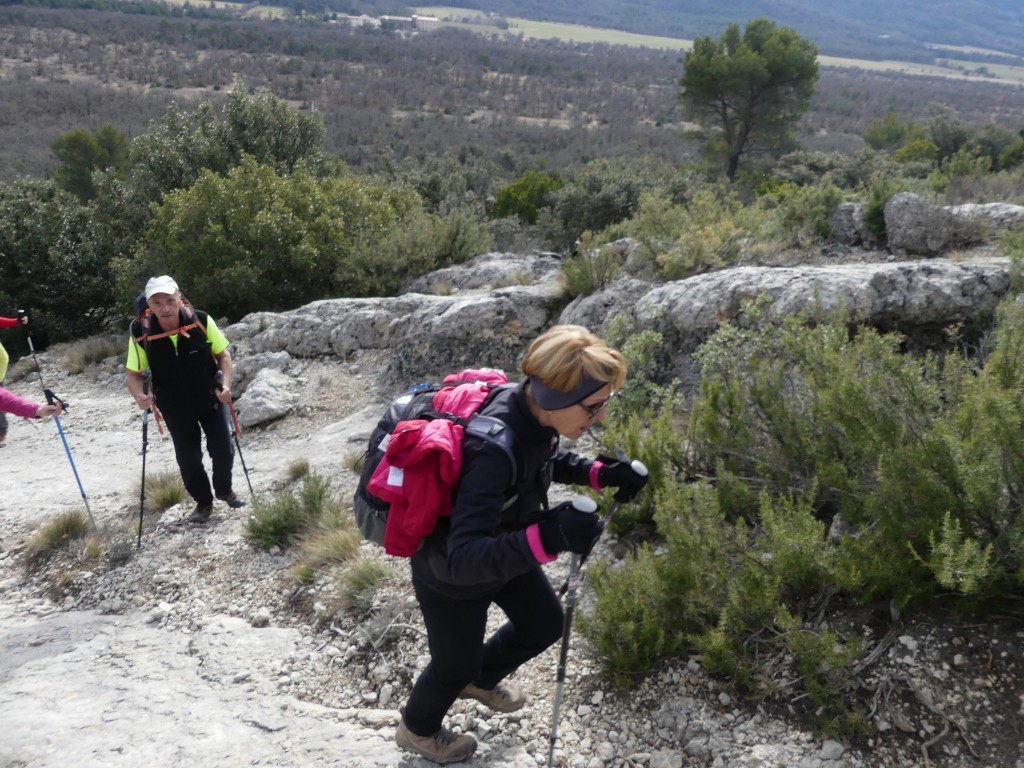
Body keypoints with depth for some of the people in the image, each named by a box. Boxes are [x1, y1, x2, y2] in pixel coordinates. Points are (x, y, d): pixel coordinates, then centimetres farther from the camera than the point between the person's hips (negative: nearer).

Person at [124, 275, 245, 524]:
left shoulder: (201, 321, -22)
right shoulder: (141, 332, -21)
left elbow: (223, 355, -7)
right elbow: (133, 374, -11)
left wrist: (225, 385, -21)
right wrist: (140, 395, -32)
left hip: (210, 400, 0)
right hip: (175, 409, 0)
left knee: (223, 451, 4)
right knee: (188, 460, 7)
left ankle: (224, 491, 34)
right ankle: (203, 502, 32)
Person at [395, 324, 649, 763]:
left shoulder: (531, 412, -20)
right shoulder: (493, 451, -43)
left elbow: (545, 460, 4)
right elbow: (462, 558, -44)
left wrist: (601, 473, -13)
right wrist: (547, 538, -58)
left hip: (502, 548, 7)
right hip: (452, 574, -7)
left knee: (544, 623, 24)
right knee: (456, 663, 19)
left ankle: (481, 678, 55)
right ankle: (417, 729, 53)